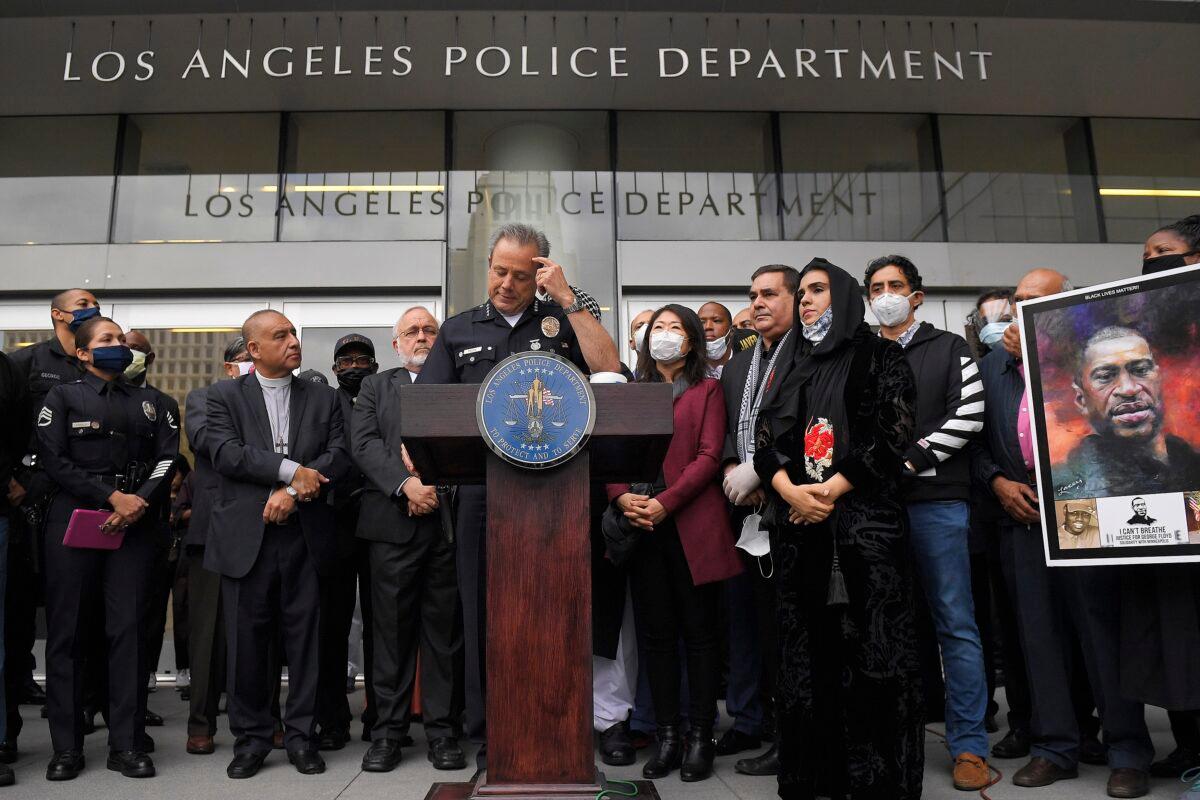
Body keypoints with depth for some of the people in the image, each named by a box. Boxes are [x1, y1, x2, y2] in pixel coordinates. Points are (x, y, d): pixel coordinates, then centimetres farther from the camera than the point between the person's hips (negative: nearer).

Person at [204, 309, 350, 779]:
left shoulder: (323, 398, 11)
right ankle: (251, 739, 20)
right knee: (247, 641, 6)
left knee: (305, 638, 5)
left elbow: (338, 456, 0)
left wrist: (293, 490, -14)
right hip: (246, 537, -1)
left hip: (306, 536, 1)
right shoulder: (224, 396, 7)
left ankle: (301, 736, 18)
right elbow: (226, 453, -8)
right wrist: (292, 469, -16)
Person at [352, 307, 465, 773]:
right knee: (393, 629, 4)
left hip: (447, 520, 0)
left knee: (444, 629, 4)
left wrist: (436, 488, -11)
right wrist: (405, 484, -13)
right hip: (393, 522, 1)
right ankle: (388, 730, 14)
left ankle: (442, 730, 12)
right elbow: (364, 444, 1)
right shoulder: (376, 387, 16)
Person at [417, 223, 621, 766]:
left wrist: (568, 299, -5)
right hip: (483, 491, 2)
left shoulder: (562, 320, 12)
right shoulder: (459, 330, 16)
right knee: (485, 612, 8)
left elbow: (607, 366, -5)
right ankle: (490, 736, 20)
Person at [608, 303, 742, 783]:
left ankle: (700, 738, 13)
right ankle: (667, 737, 15)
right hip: (640, 526, 3)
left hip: (691, 524, -3)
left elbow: (709, 456, -4)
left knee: (698, 631, 4)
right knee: (656, 633, 6)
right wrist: (623, 496, -11)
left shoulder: (707, 390, 7)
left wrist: (665, 503, -15)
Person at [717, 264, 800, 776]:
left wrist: (759, 472, -16)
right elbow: (724, 431, 15)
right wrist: (732, 469, -3)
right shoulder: (735, 367, 20)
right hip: (743, 508, 7)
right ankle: (746, 723, 27)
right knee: (743, 617, 13)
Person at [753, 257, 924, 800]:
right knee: (808, 650, 5)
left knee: (871, 650, -4)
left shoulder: (881, 357, 6)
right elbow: (764, 440, 10)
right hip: (799, 526, 4)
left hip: (866, 519, -4)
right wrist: (790, 491, -10)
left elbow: (895, 434, -5)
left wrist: (830, 491, -13)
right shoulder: (792, 368, 18)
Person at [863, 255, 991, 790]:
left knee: (955, 623, -1)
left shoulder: (949, 349, 9)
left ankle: (969, 746, 8)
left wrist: (908, 459, -11)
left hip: (935, 497, -2)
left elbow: (969, 415, -3)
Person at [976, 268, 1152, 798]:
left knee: (1102, 631, 2)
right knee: (1040, 637, 9)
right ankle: (1054, 747, 20)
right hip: (1021, 515, 4)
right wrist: (997, 481, 0)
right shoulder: (992, 364, 14)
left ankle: (1128, 753, 16)